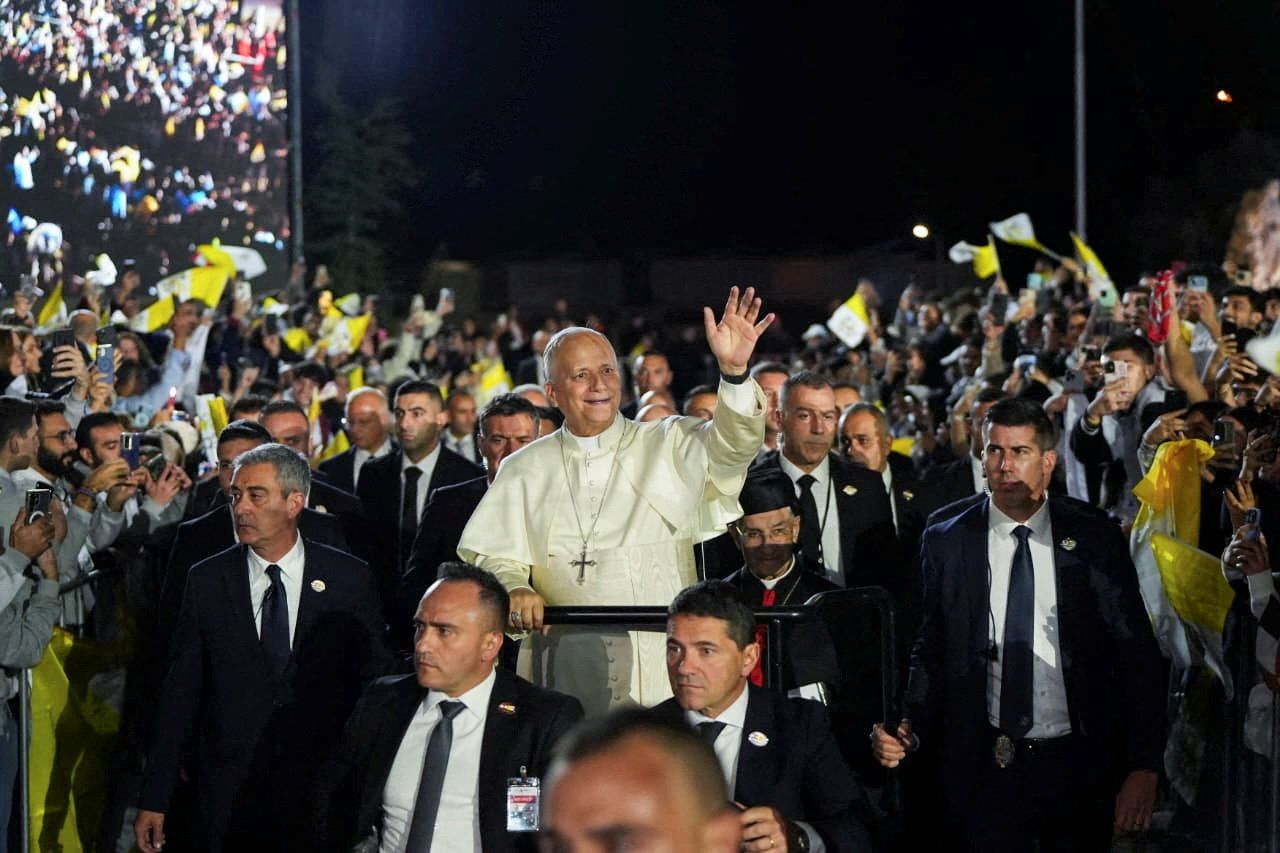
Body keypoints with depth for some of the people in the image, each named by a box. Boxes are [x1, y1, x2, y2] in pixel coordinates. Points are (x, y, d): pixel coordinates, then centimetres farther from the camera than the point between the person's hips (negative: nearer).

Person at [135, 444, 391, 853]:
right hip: (232, 789, 1)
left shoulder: (350, 579, -1)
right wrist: (154, 800, -1)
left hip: (323, 785, -1)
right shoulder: (206, 581, 2)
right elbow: (181, 692, 2)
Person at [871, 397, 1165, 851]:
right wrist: (911, 729, -12)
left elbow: (1139, 657, 0)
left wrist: (1144, 767, -6)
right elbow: (930, 654, 6)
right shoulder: (947, 542, 2)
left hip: (1082, 769, 0)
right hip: (987, 774, 0)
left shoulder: (1096, 538, -1)